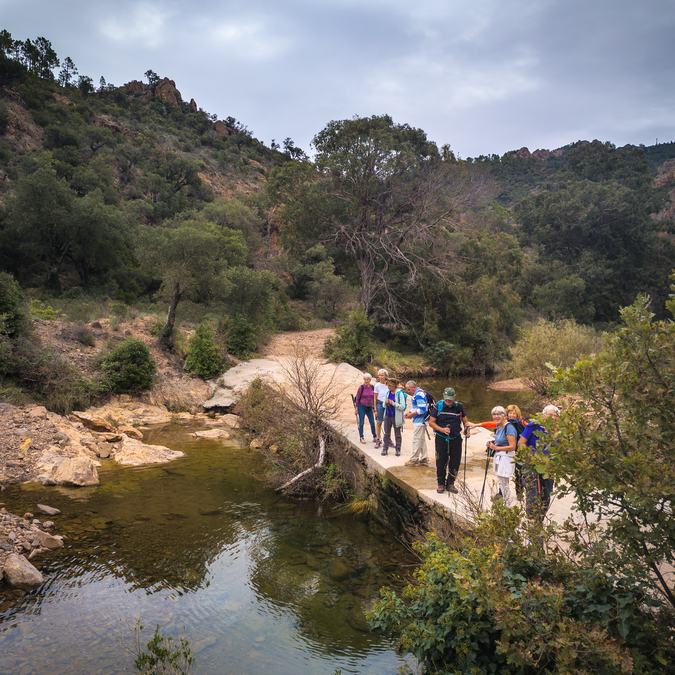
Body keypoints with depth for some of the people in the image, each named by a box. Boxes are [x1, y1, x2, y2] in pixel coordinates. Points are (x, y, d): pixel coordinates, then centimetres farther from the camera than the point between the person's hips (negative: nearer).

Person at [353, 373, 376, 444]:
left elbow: (374, 397, 11)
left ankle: (374, 437, 19)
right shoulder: (361, 387, -10)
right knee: (361, 422, 0)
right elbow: (357, 398, -6)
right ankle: (361, 437, 9)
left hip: (369, 407, 4)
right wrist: (356, 408, -7)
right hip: (362, 407, -4)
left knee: (372, 422, 6)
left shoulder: (372, 387, 1)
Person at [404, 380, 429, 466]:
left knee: (416, 440, -4)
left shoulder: (419, 395, -19)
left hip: (420, 421, -11)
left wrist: (411, 415, -18)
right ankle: (424, 459, 22)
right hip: (419, 421, 11)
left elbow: (422, 409, -25)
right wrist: (409, 412, 6)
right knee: (422, 440, 15)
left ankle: (414, 459, 3)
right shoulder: (416, 394, 12)